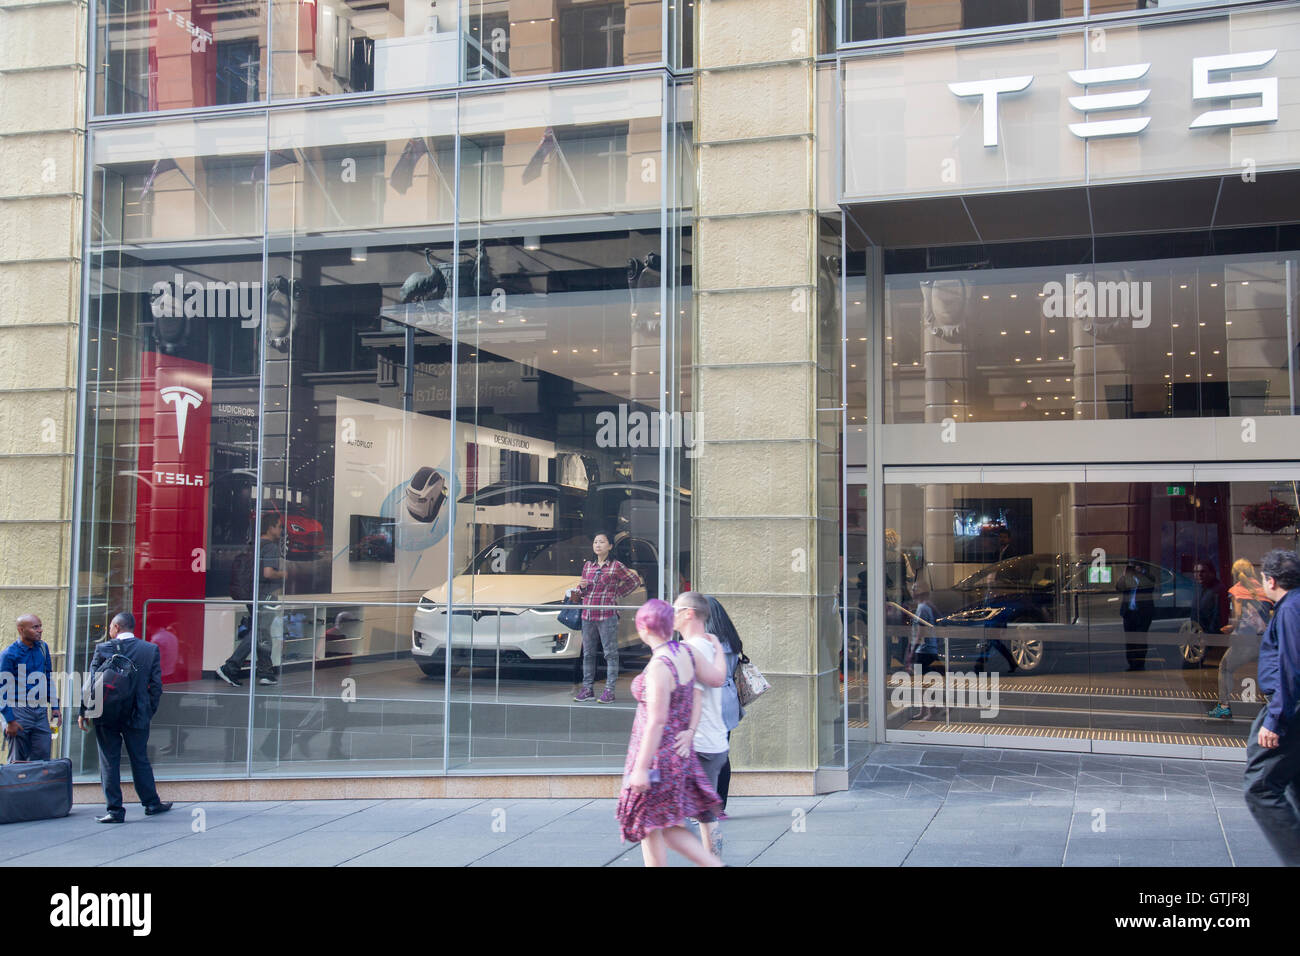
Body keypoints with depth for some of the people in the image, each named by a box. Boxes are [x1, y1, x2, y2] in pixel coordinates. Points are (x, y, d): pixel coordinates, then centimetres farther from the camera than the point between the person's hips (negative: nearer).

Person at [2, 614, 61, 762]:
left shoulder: (43, 647, 7)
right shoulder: (9, 654, -10)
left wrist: (54, 707, 11)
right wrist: (10, 720, -11)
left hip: (40, 712, 5)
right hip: (19, 712, -5)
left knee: (42, 760, 3)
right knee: (18, 762, 1)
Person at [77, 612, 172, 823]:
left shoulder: (103, 649, -5)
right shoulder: (151, 649, 0)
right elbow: (156, 685, 1)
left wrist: (84, 711, 4)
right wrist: (149, 712, 10)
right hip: (137, 716, 2)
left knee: (109, 762, 5)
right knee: (140, 760, 14)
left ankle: (115, 809, 5)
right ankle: (151, 803, 23)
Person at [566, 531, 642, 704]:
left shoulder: (616, 566, 0)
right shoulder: (588, 566, 15)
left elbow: (635, 581, 8)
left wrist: (617, 595, 5)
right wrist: (581, 588, 0)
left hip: (607, 615, -5)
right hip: (587, 615, 5)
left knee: (610, 653, -3)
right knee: (587, 653, 9)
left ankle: (609, 690, 0)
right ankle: (587, 688, 16)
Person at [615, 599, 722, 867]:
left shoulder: (659, 666, -23)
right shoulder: (685, 652, 0)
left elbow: (657, 721, -23)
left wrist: (641, 767, -20)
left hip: (657, 753, -9)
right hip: (679, 752, 9)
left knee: (648, 826, 6)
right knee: (668, 827, 17)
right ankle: (715, 864, 10)